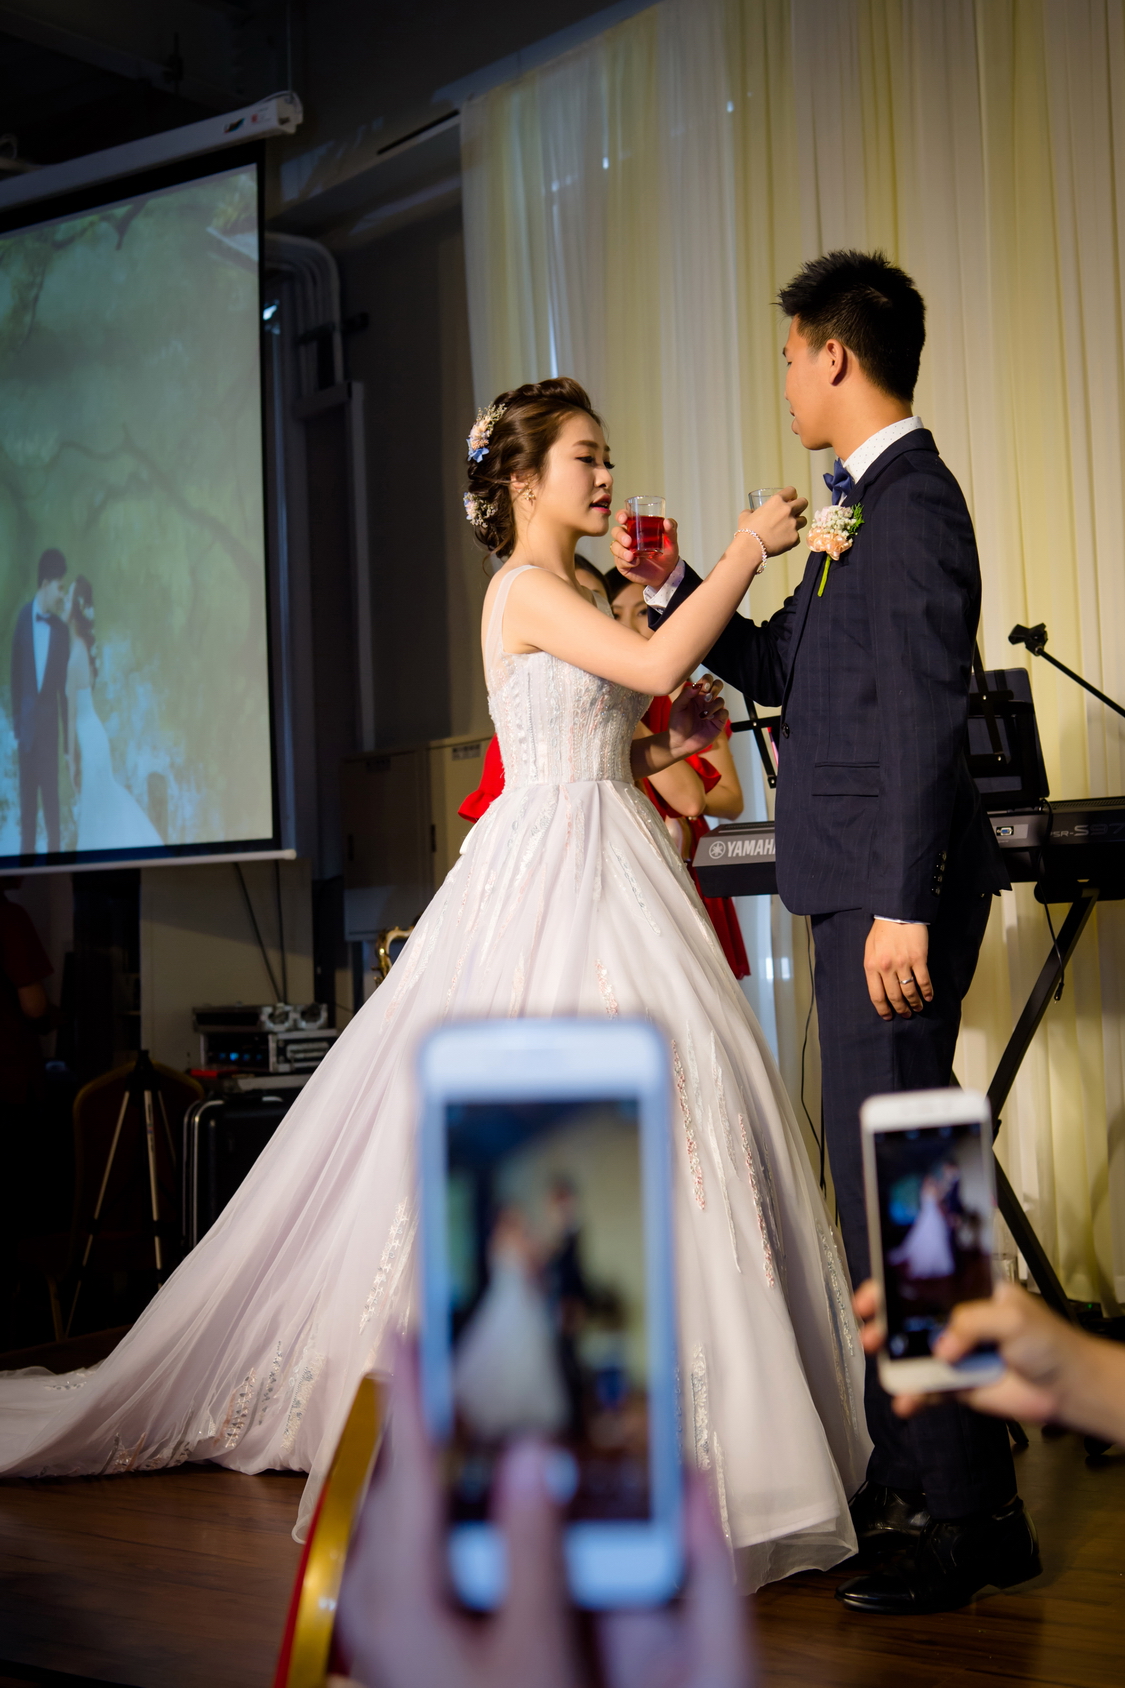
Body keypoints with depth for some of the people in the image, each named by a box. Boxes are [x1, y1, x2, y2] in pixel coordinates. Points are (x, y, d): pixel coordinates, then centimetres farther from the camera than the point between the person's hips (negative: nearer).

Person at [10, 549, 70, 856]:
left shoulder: (61, 629, -4)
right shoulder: (23, 618, 1)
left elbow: (64, 684, -1)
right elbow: (16, 675, 5)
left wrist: (68, 734, -3)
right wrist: (17, 724, 3)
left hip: (49, 719, -2)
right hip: (27, 721, 2)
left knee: (51, 801, -3)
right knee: (27, 803, 8)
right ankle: (26, 856, 14)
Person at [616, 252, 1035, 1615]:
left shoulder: (913, 501, -13)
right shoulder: (861, 506, 19)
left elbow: (928, 715, -21)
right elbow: (782, 672, 26)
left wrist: (904, 908, -24)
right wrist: (676, 589, 17)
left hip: (893, 890, -11)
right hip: (862, 887, 11)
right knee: (890, 1183, 15)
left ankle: (959, 1513, 3)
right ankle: (935, 1477, 27)